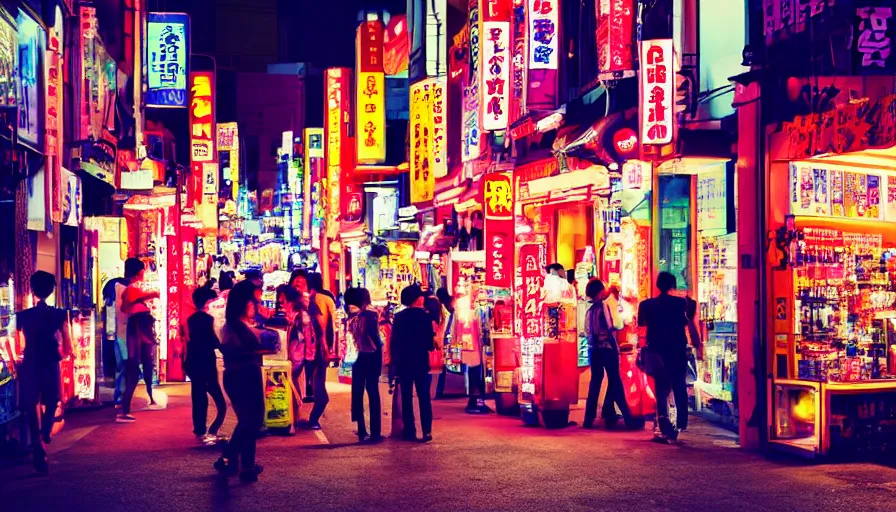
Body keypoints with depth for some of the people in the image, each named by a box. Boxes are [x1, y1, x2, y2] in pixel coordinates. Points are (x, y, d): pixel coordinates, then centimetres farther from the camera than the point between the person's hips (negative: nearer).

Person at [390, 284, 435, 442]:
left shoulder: (399, 317, 1)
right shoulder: (425, 317, -8)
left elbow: (393, 342, 1)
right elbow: (430, 344, -10)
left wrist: (395, 362, 9)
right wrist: (431, 344, 12)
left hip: (403, 363, 2)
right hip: (421, 362, -2)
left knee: (406, 398, 7)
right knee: (424, 397, 1)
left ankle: (410, 431, 5)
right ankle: (427, 431, -7)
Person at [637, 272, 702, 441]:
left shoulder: (646, 305, -1)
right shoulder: (682, 303, -5)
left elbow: (642, 329, 3)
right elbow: (691, 326, -6)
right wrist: (698, 347, 1)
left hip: (657, 353, 0)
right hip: (678, 352, 0)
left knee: (661, 390, 3)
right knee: (680, 388, 16)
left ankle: (665, 428, -10)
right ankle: (681, 423, 18)